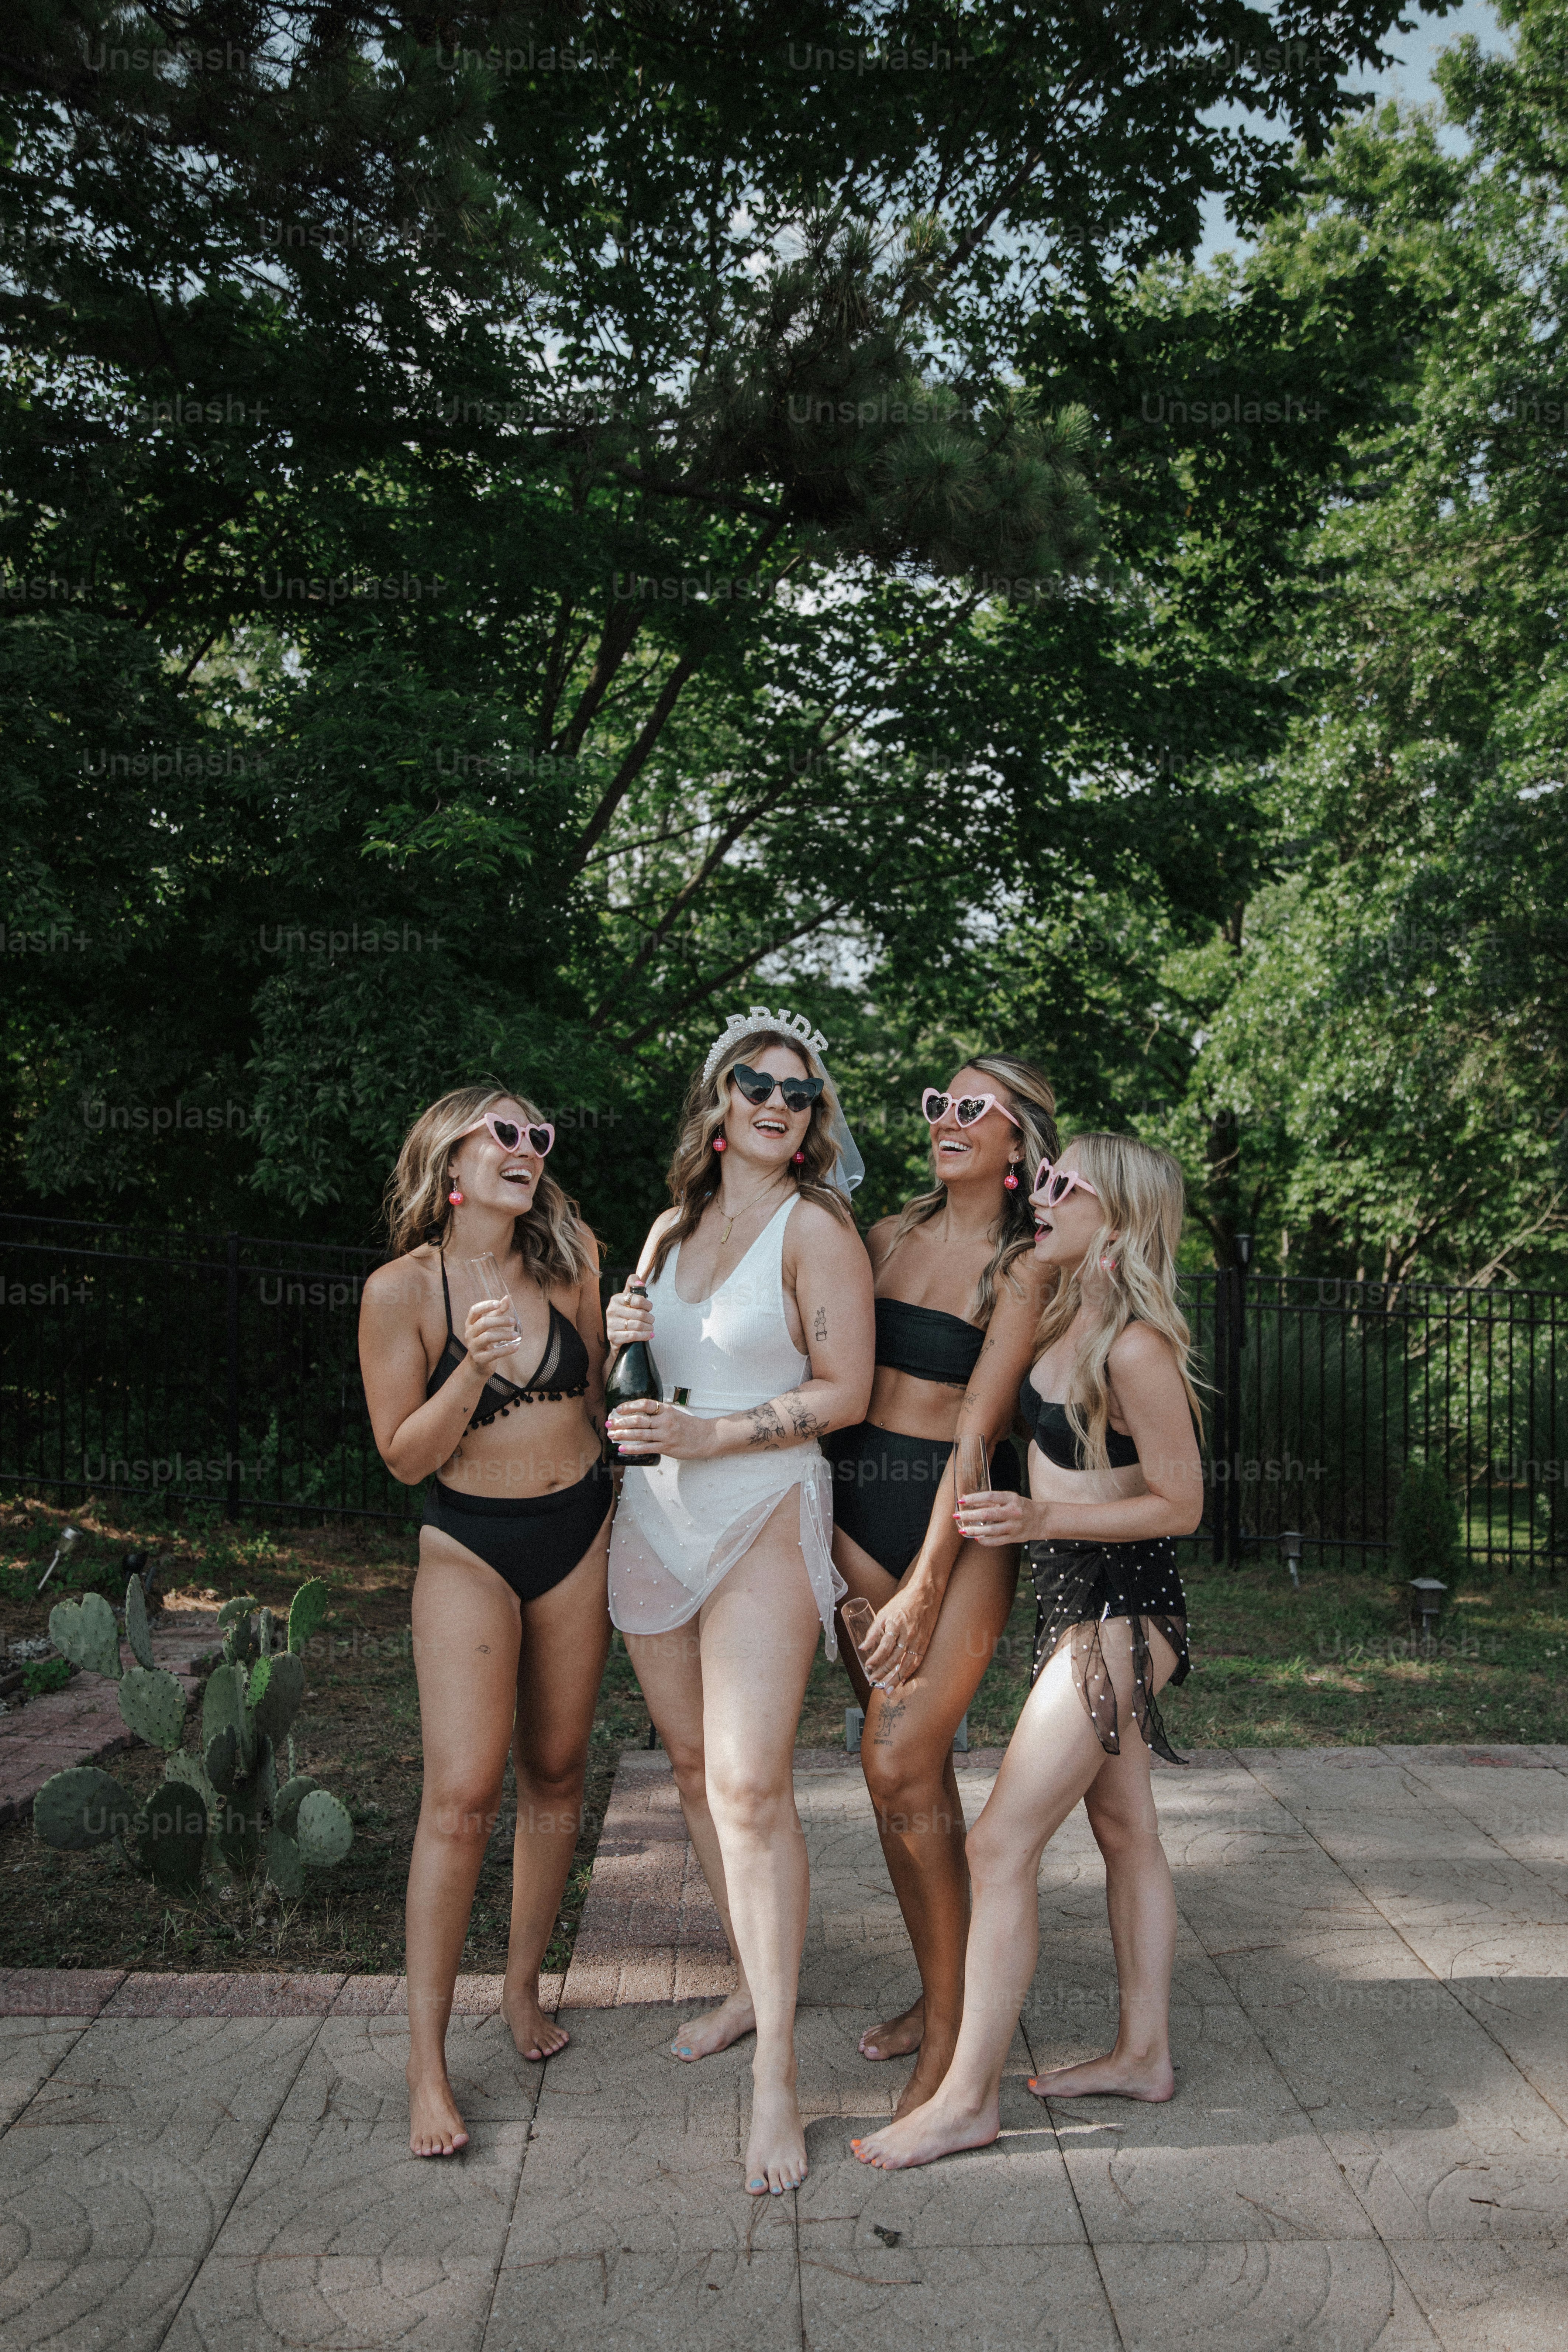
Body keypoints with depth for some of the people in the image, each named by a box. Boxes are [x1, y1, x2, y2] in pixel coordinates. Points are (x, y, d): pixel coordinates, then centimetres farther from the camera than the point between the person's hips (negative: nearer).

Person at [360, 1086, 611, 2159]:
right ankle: (428, 2062, 4)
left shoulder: (567, 1263, -2)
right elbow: (405, 1457, -11)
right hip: (470, 1547, -4)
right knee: (463, 1793, -9)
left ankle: (525, 1986, 30)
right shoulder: (403, 1289, -12)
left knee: (556, 1770, 11)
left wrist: (625, 1344, -7)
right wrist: (474, 1369, -25)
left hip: (578, 1534, 4)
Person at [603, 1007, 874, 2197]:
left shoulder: (814, 1227, -7)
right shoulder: (672, 1228, 12)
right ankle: (754, 1985, 31)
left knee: (751, 1785, -12)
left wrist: (708, 1435, -17)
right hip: (656, 1514, 7)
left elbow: (845, 1391, -11)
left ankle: (777, 2074, -3)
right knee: (695, 1764, 14)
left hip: (764, 1514, -6)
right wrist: (620, 1341, -2)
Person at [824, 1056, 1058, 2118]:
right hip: (858, 1509, 5)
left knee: (899, 1765, -11)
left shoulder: (1023, 1266, -6)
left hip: (960, 1518, -5)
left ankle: (952, 2031, 4)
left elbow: (980, 1424, -12)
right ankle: (940, 1997, 27)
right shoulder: (891, 1236, 11)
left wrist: (925, 1588, -15)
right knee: (914, 1769, 11)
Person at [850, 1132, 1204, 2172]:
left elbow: (1180, 1504, -18)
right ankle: (1145, 2052, 33)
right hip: (1080, 1601, 9)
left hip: (1120, 1607, -9)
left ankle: (970, 2096, 7)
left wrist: (1040, 1518, -24)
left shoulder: (1135, 1346, -22)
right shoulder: (1065, 1315, 3)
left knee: (1003, 1844, -5)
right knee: (1126, 1828, 19)